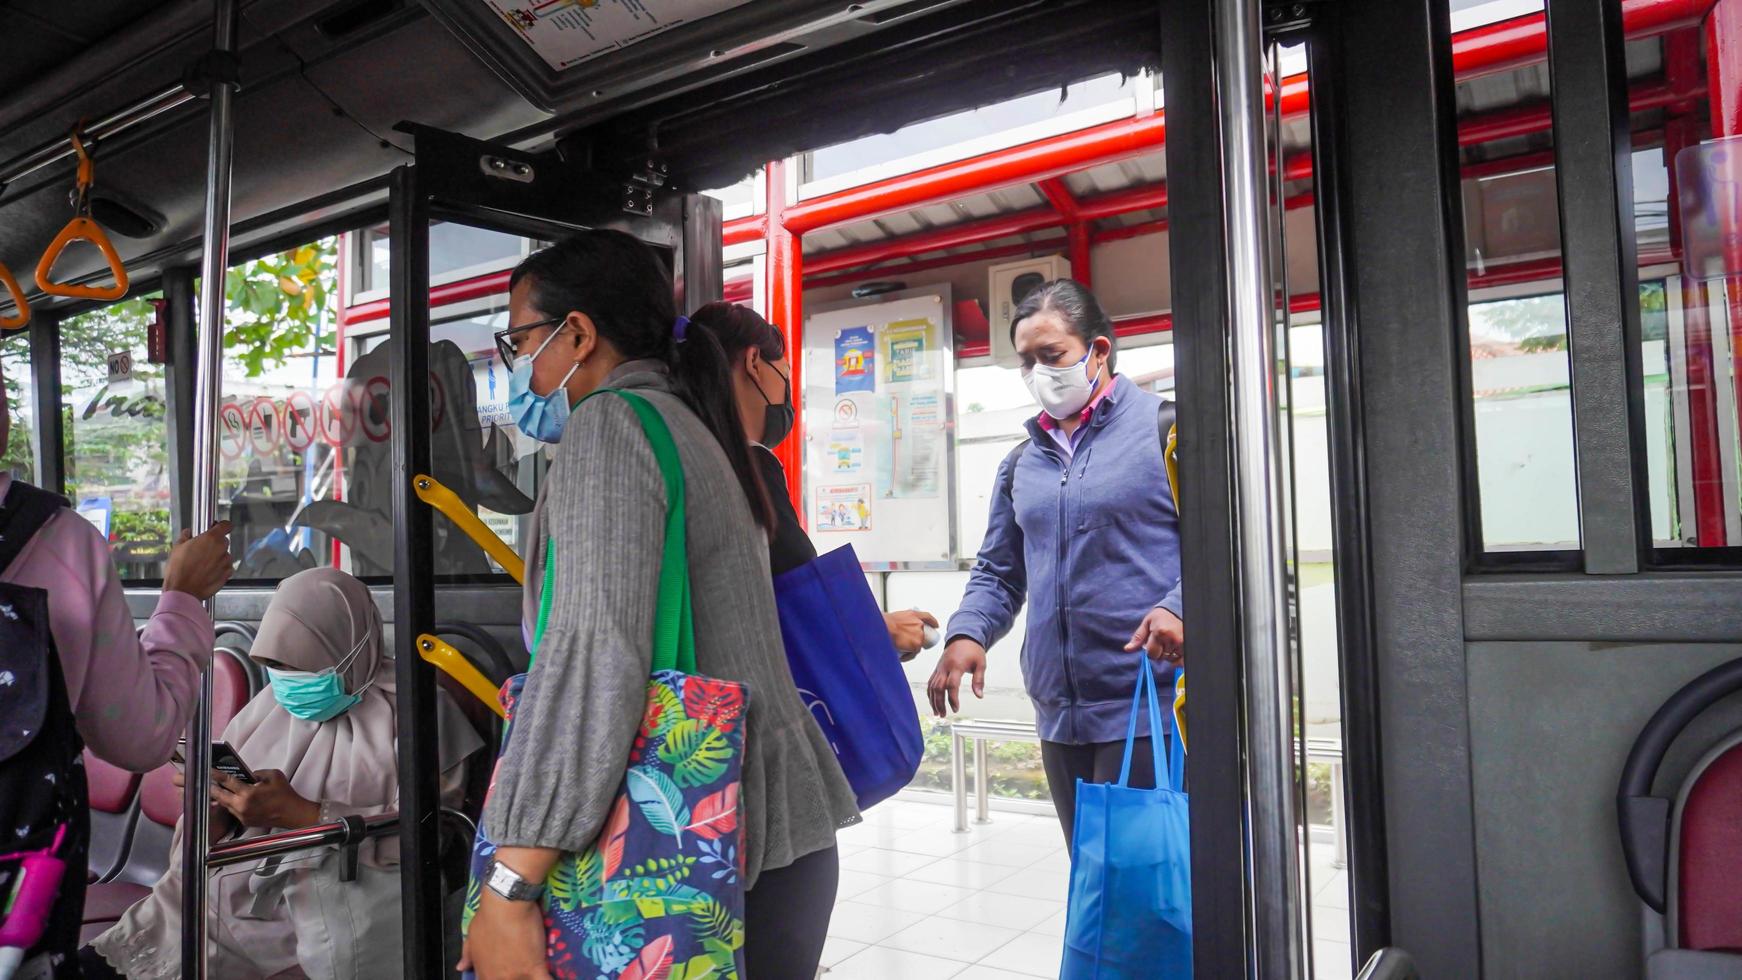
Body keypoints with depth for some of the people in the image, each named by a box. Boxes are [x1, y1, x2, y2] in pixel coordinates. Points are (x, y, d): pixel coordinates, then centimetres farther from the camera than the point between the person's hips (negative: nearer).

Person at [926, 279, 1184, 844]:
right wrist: (967, 633, -1)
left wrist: (1179, 607, -23)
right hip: (1059, 716, 6)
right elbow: (998, 573, 18)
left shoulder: (1163, 427, -1)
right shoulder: (1022, 462, 16)